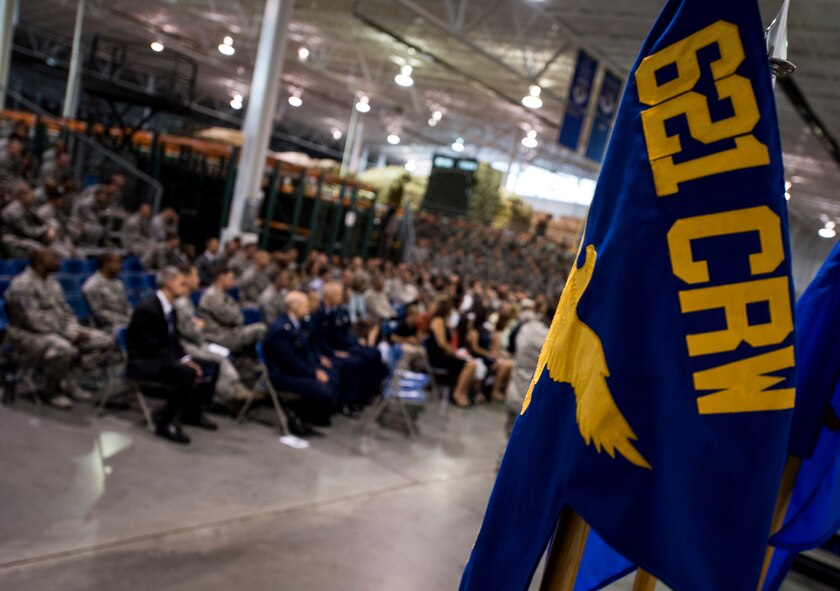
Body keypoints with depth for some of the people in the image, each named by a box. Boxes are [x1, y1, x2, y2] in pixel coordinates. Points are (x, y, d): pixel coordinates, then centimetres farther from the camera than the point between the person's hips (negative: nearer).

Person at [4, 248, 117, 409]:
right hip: (28, 335, -9)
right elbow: (34, 322, -21)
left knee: (106, 341, -6)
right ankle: (53, 391, -13)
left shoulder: (52, 284, 13)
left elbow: (66, 312, 18)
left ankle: (70, 381, -7)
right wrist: (70, 334, -21)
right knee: (63, 349, -40)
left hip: (60, 332, 9)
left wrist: (76, 331, -3)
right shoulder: (22, 285, -14)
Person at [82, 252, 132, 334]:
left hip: (127, 323, 8)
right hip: (110, 327, -8)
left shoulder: (118, 284, 19)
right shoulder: (92, 286, -5)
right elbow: (99, 312, -11)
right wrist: (126, 321, -15)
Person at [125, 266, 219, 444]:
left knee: (208, 367, -1)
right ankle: (165, 423, -19)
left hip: (161, 358, 9)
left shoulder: (171, 309, 6)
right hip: (142, 362, -9)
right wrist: (183, 363, -24)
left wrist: (187, 359, -7)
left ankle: (191, 413, 15)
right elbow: (153, 348, -24)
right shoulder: (147, 309, -21)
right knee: (187, 373, -31)